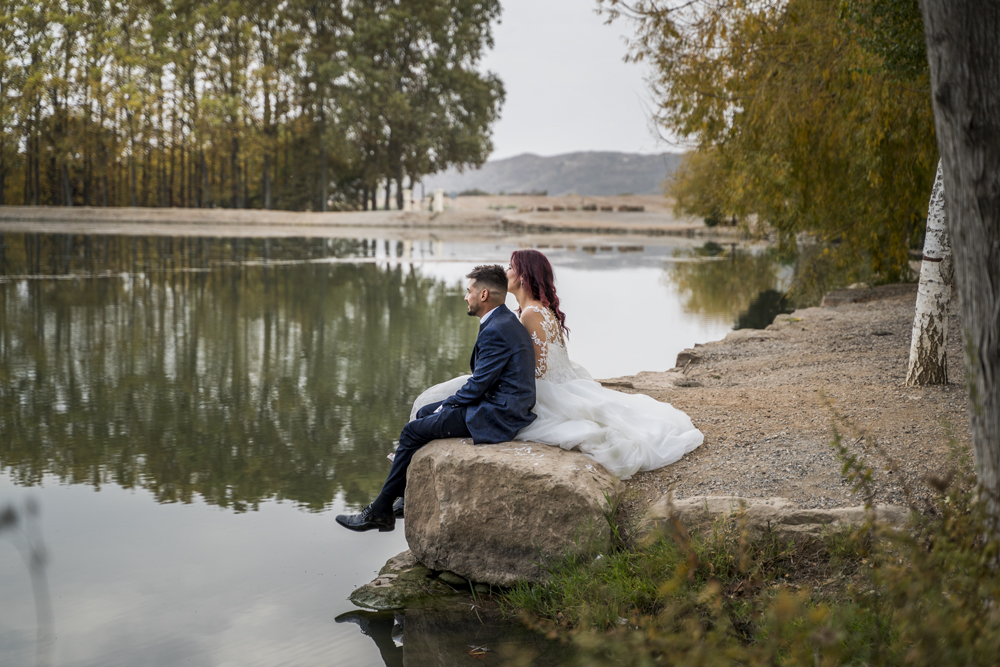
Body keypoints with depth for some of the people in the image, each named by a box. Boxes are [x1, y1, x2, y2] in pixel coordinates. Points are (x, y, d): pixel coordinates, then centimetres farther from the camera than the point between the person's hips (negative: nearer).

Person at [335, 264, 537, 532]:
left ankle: (380, 511, 5)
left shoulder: (495, 331, -21)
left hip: (495, 415, -11)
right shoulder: (505, 321, 12)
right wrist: (453, 397, 8)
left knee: (413, 431, -5)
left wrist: (447, 405, -4)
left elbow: (478, 386, -19)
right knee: (424, 413, 19)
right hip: (496, 403, 11)